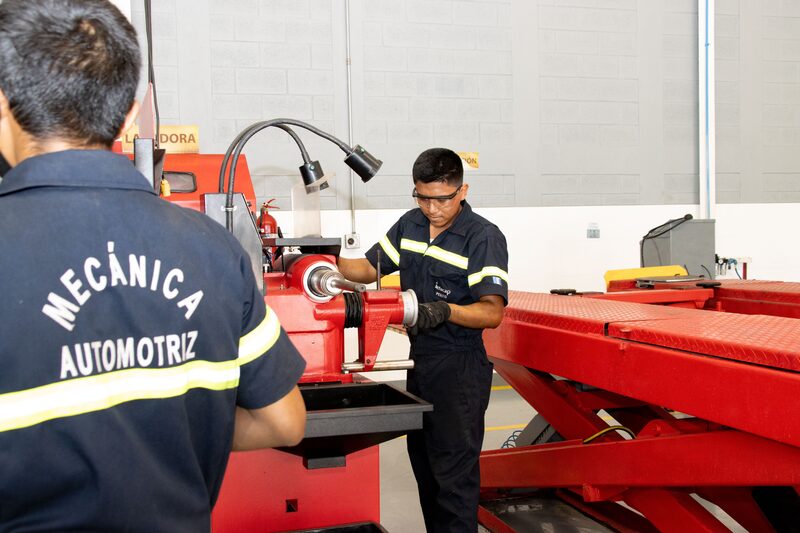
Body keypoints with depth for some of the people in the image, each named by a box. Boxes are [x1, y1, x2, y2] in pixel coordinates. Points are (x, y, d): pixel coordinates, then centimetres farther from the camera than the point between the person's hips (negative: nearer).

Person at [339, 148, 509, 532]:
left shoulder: (484, 237, -14)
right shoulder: (409, 226, 7)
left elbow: (491, 312, -21)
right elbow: (370, 267, 14)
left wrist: (444, 311, -37)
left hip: (460, 367, -7)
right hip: (420, 359, 8)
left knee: (454, 471, -3)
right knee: (423, 462, 18)